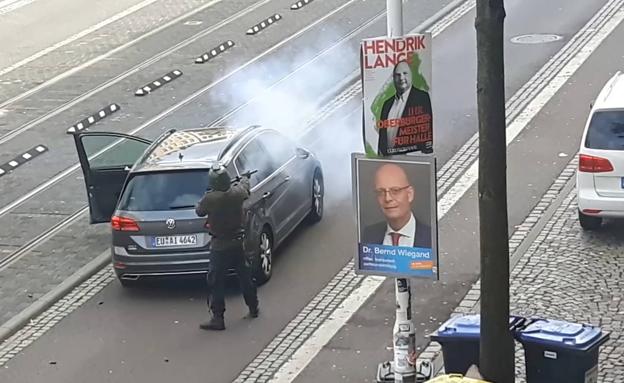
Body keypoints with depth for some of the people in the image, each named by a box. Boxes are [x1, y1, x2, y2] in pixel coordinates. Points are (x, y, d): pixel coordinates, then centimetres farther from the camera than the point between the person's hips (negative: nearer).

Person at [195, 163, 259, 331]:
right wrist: (244, 178, 37)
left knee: (216, 281, 2)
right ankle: (253, 309, 34)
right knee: (245, 276, 20)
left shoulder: (210, 199, -22)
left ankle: (218, 318, 1)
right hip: (238, 242, 5)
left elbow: (199, 211, -3)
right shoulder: (237, 193, -10)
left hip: (219, 246, -5)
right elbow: (245, 187, 15)